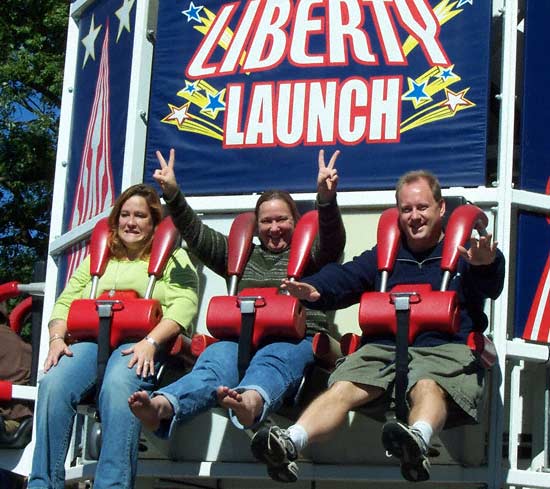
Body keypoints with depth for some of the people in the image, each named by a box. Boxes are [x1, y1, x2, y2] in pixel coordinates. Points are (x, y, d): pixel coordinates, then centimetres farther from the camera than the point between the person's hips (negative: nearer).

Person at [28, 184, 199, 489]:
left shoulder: (174, 259, 17)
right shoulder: (96, 260, 31)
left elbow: (183, 306, -1)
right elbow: (65, 302, 22)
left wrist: (151, 342, -17)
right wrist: (57, 338, 0)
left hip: (140, 346, -3)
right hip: (90, 341, 4)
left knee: (119, 386, -39)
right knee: (53, 384, -30)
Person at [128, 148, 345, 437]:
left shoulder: (309, 256, 23)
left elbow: (332, 240, 2)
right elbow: (197, 235, 27)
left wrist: (326, 197, -18)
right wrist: (172, 194, 12)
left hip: (297, 339, -2)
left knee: (271, 360, -39)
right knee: (215, 359, -33)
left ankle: (251, 401, -74)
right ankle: (163, 406, -63)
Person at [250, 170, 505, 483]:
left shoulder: (463, 253, 19)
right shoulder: (384, 256, 31)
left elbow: (490, 284, -3)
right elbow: (344, 278, 16)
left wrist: (486, 265, -29)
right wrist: (313, 289, -7)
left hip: (446, 348, -3)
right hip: (383, 347, 3)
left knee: (428, 386, -38)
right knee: (342, 387, -25)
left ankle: (418, 439, -69)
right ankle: (289, 443, -47)